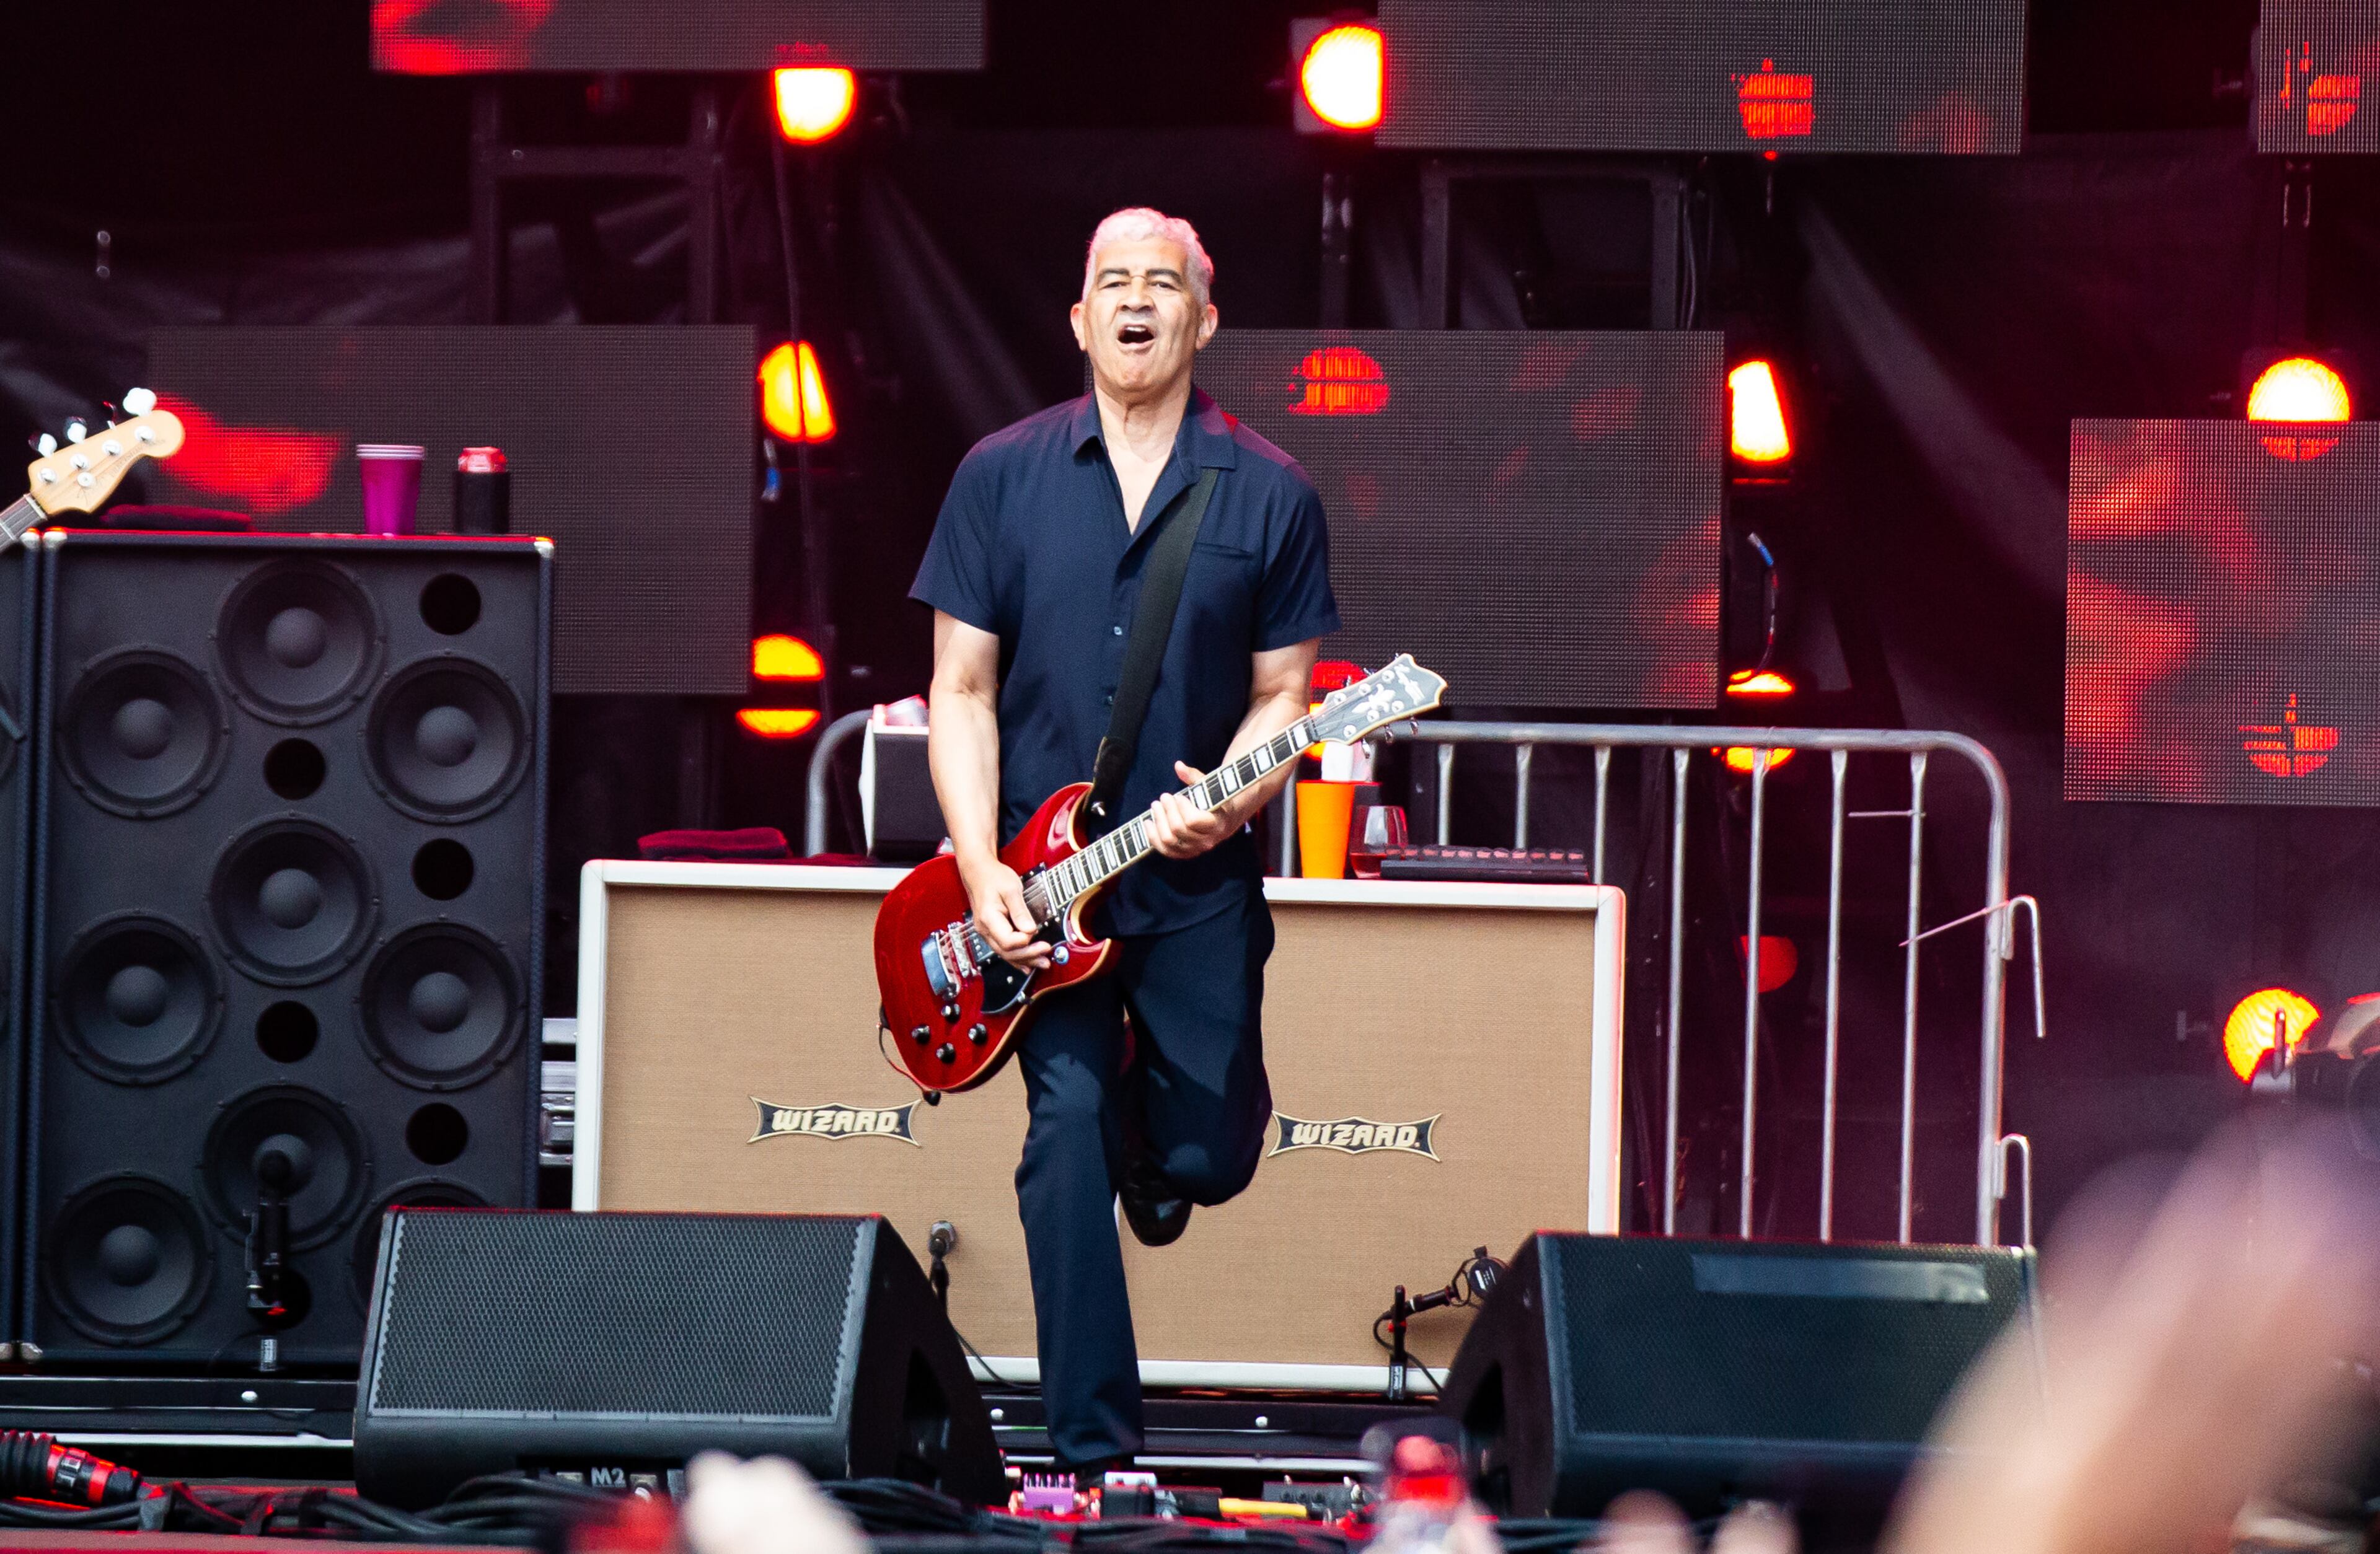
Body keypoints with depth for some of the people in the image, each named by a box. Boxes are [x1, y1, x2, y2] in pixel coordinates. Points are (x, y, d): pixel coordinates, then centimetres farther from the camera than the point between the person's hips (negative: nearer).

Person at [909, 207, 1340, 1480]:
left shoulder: (1269, 495, 3)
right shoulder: (1002, 477, 3)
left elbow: (1282, 692, 6)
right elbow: (962, 689, 2)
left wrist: (1230, 801, -15)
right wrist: (983, 870, -8)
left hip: (1201, 872, 1)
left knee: (1208, 1155, 1)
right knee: (1068, 1128, -8)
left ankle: (1157, 1150, 41)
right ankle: (1093, 1452, -2)